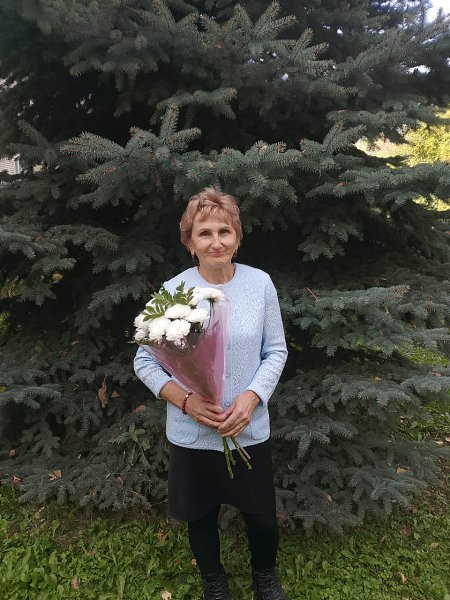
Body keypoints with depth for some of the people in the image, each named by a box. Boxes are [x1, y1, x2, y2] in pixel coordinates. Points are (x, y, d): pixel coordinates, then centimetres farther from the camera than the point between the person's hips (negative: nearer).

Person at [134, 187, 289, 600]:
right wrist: (185, 400, -19)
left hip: (250, 430, 1)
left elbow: (276, 351, 0)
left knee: (262, 517, 16)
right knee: (201, 517, 20)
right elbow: (145, 361, -5)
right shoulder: (173, 291, -12)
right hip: (191, 434, 0)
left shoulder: (260, 283, -8)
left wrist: (252, 396, -16)